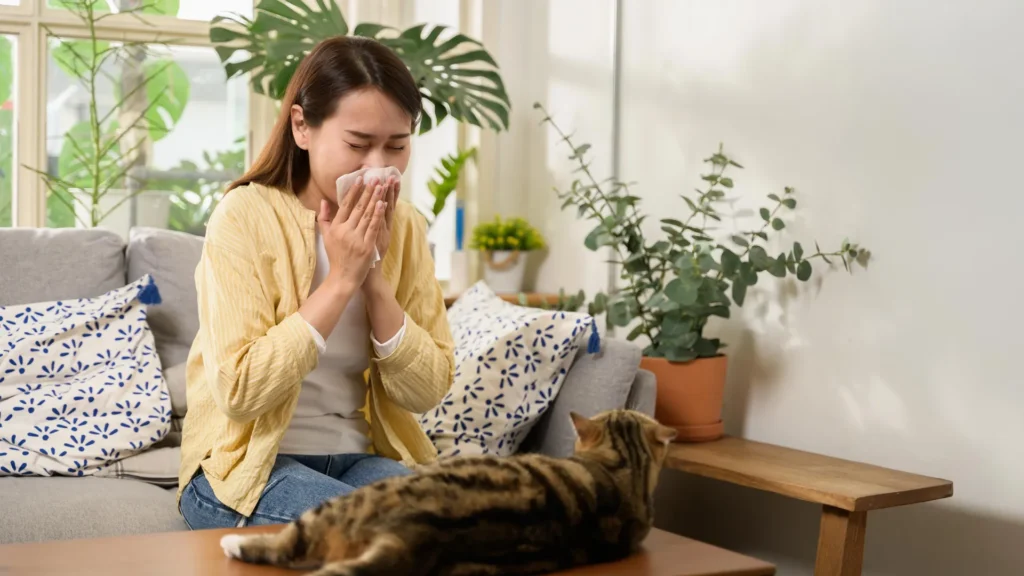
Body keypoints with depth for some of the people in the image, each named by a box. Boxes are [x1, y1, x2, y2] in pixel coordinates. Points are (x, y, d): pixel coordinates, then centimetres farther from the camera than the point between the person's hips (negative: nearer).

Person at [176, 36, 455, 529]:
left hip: (359, 459, 4)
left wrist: (374, 276, -14)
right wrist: (341, 279, -21)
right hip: (246, 467, -4)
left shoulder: (405, 228, 1)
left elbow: (427, 391, -3)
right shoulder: (245, 216, -13)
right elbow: (240, 393, -21)